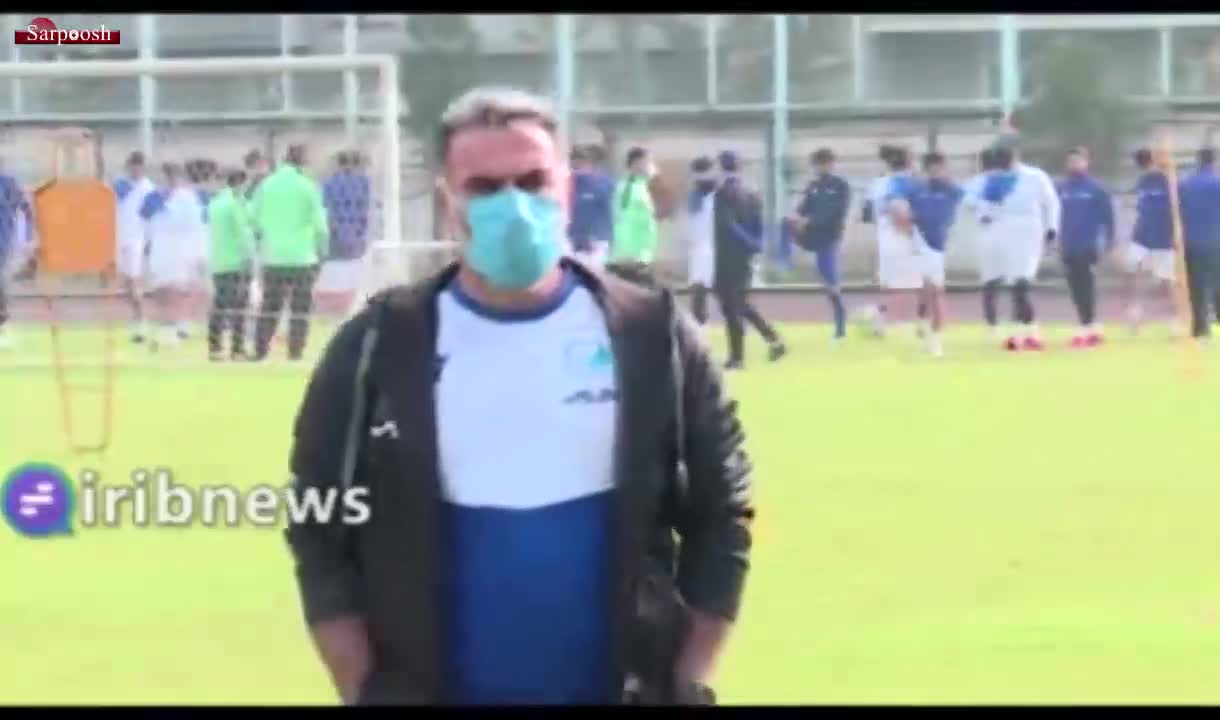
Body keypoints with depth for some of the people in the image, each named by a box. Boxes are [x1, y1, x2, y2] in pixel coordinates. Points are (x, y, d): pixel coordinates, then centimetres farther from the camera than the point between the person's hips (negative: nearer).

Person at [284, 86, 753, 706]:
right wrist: (364, 691, -5)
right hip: (433, 692, 0)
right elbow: (321, 534, 2)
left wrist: (687, 684, 0)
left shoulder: (653, 337, 0)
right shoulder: (378, 350, -1)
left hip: (623, 693, 1)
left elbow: (720, 515, 6)